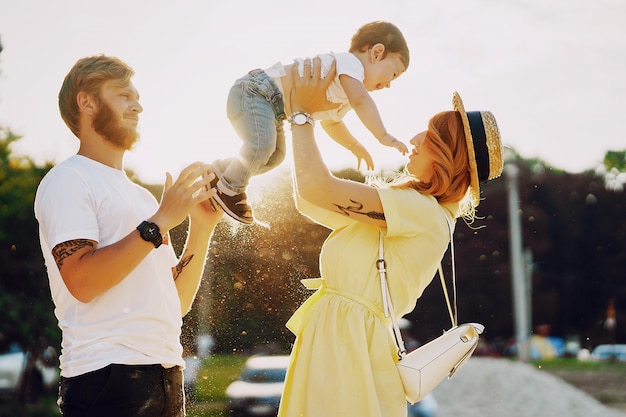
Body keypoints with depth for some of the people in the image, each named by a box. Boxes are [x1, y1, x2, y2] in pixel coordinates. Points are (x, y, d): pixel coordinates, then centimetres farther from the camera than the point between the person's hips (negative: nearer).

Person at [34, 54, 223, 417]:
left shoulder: (142, 196, 20)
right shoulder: (68, 180, -2)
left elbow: (178, 302, 16)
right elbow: (82, 281, -16)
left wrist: (203, 226, 5)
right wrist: (160, 221, -14)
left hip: (167, 374, 7)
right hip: (107, 375, -7)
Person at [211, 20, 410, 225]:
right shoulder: (350, 62, -15)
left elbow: (330, 122, 36)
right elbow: (360, 100, -34)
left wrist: (355, 146, 28)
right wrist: (383, 136, -38)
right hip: (254, 92, -11)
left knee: (275, 156, 21)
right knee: (262, 144, -29)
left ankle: (220, 172, 34)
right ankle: (231, 189, -9)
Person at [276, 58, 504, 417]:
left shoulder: (422, 212, -15)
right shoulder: (415, 209, 15)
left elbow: (317, 187, -21)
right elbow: (309, 202, 20)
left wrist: (302, 115, -6)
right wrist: (301, 120, 17)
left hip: (345, 340, -9)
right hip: (333, 334, 9)